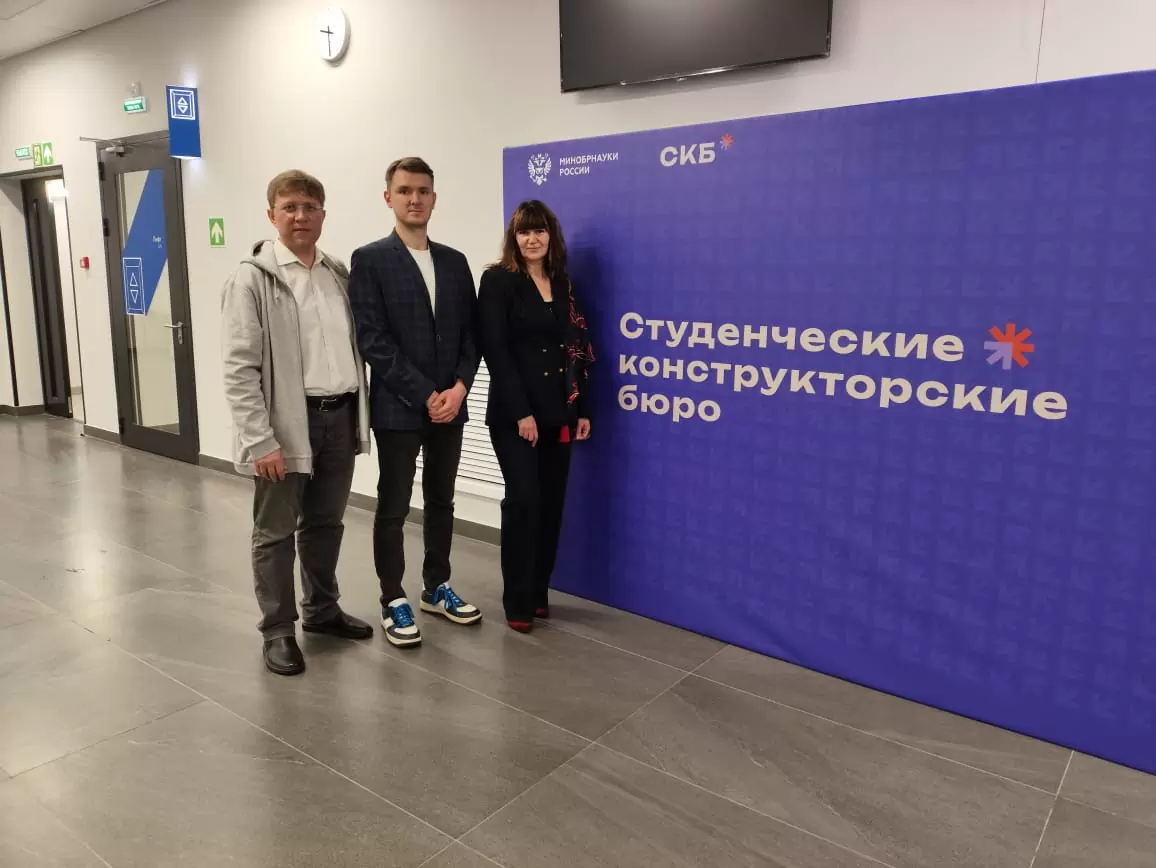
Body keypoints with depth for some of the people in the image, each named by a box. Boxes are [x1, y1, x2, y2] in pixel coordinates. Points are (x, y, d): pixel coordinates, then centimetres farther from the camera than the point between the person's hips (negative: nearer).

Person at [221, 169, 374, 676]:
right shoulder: (253, 278, -8)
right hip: (288, 420, -5)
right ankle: (277, 630, 22)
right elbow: (239, 368, -13)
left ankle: (322, 610, 35)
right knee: (276, 531, 8)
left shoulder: (339, 274, 10)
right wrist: (261, 440, -18)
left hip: (339, 416, 6)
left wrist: (359, 412, 8)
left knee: (326, 524, 18)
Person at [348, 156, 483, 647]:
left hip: (450, 405, 5)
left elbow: (471, 332, 8)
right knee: (393, 509, 5)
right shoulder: (370, 260, -5)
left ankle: (436, 588, 30)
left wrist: (459, 387, -8)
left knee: (441, 502, 15)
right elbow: (372, 340, -12)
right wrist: (425, 394, -15)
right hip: (398, 408, -5)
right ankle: (393, 602, 19)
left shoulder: (455, 261, 10)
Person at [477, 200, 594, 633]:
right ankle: (517, 602, 6)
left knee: (552, 502, 7)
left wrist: (583, 409, 7)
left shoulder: (563, 284, 13)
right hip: (514, 412, -5)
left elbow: (576, 350, 12)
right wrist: (520, 411, -17)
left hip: (558, 412, 5)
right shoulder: (498, 280, -4)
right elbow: (495, 349, -12)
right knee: (523, 500, -7)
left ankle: (539, 592, 21)